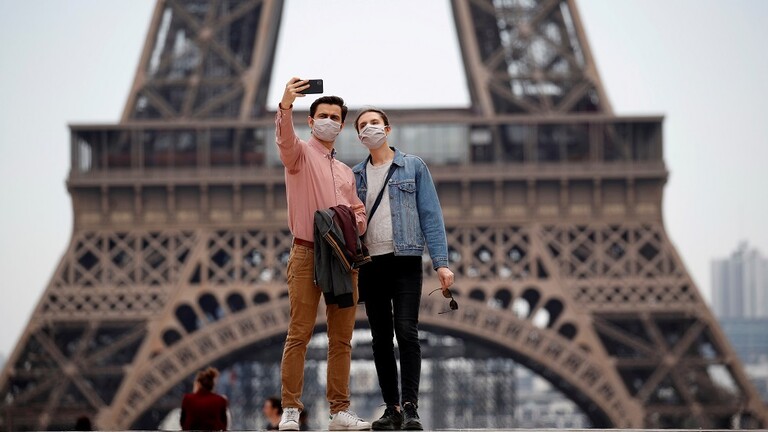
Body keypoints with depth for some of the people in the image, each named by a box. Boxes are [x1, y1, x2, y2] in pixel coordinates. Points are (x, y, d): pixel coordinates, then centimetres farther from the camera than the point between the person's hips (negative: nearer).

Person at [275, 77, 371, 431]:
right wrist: (285, 107, -38)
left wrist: (353, 225, 1)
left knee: (342, 338, 4)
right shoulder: (301, 154, 4)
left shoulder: (346, 172, 23)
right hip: (307, 254, -6)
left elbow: (359, 212, 26)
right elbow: (284, 139, -19)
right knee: (299, 334, -9)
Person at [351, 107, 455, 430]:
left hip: (405, 261, -3)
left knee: (406, 332, -14)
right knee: (381, 339, 5)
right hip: (371, 264, 3)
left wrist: (441, 262, -8)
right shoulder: (356, 175, 12)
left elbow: (431, 215, 0)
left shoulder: (413, 167, 5)